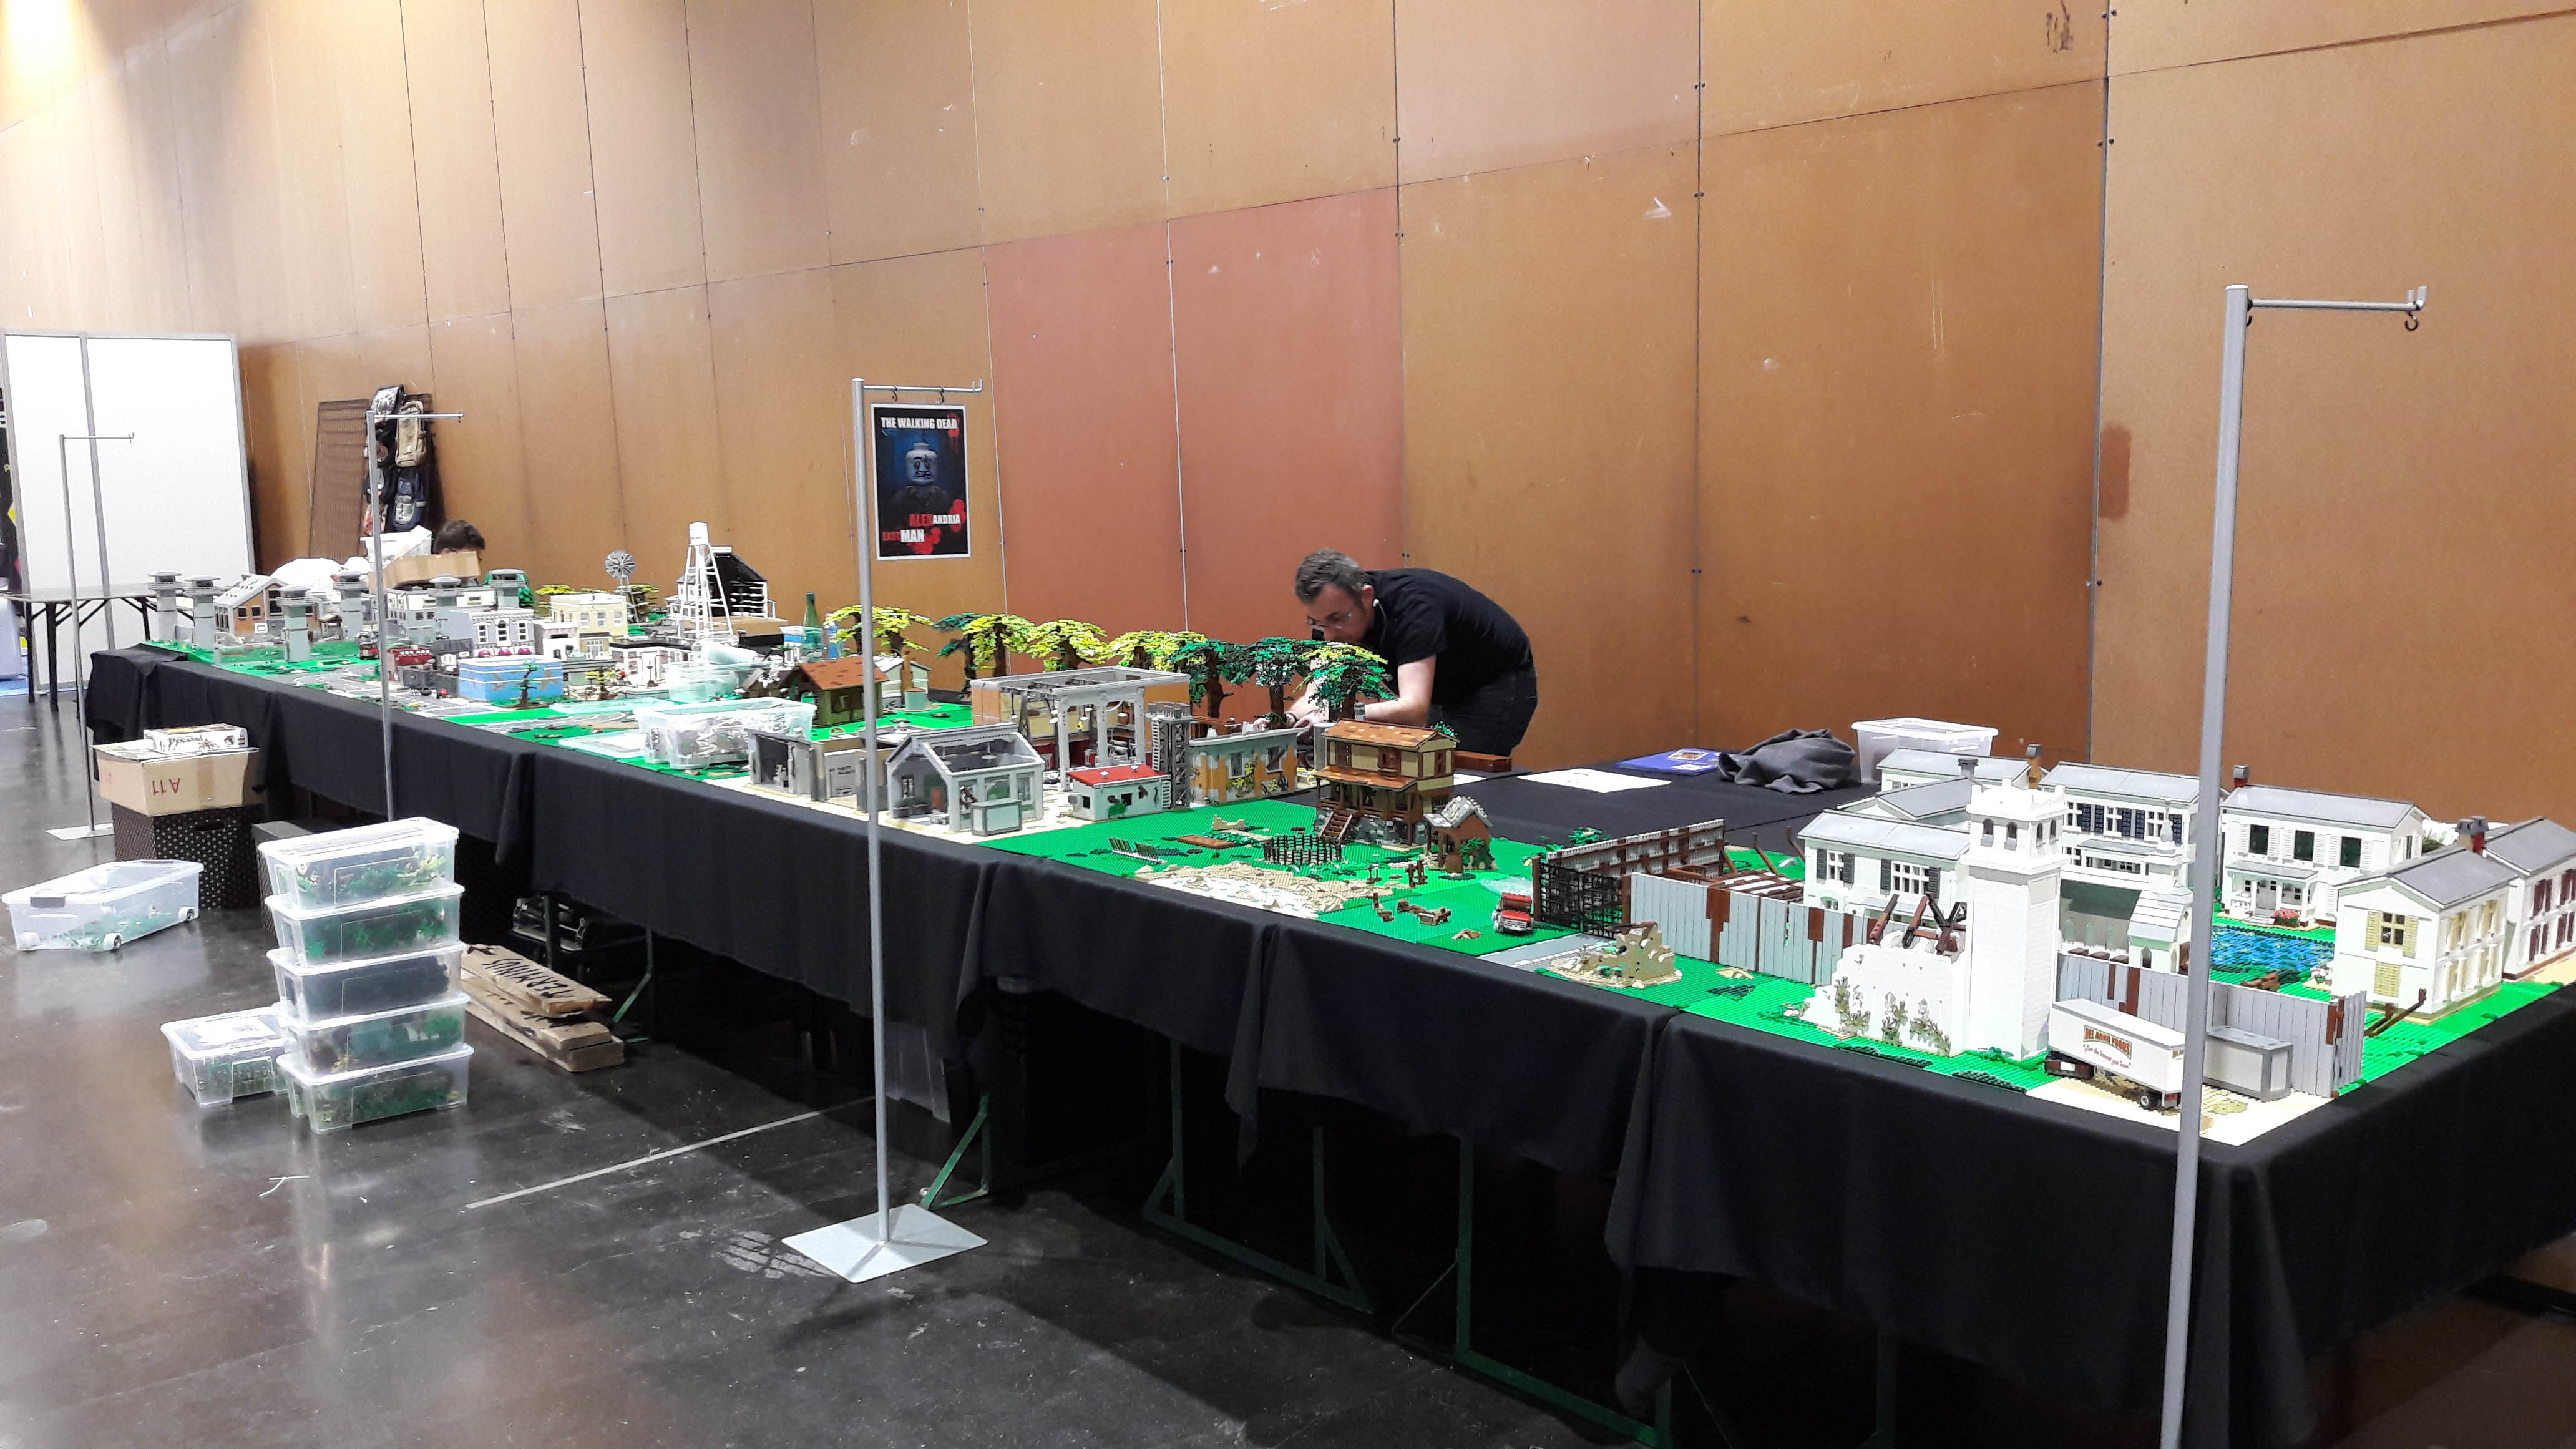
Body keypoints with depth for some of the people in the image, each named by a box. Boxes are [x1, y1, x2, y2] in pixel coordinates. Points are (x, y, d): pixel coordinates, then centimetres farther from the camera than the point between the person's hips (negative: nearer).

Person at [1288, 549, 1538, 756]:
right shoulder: (1331, 609, -16)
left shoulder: (1411, 604, -36)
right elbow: (1317, 700, -16)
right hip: (1444, 692, 7)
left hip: (1497, 682, -7)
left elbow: (1414, 709, -45)